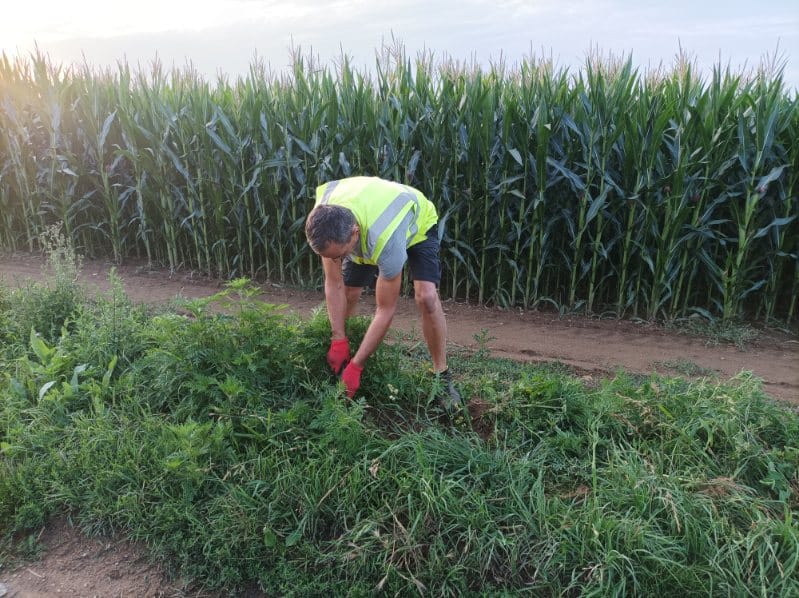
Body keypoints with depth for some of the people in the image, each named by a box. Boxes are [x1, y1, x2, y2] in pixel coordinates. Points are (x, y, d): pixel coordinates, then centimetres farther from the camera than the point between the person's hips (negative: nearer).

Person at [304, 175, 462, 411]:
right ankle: (335, 369, 21)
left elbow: (386, 310, -36)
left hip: (417, 223, -4)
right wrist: (338, 341, -24)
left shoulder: (386, 241, -48)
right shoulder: (324, 223, -33)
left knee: (426, 297, -26)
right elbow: (334, 285, -21)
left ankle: (442, 376, -9)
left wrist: (355, 366, -31)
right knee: (347, 296, -3)